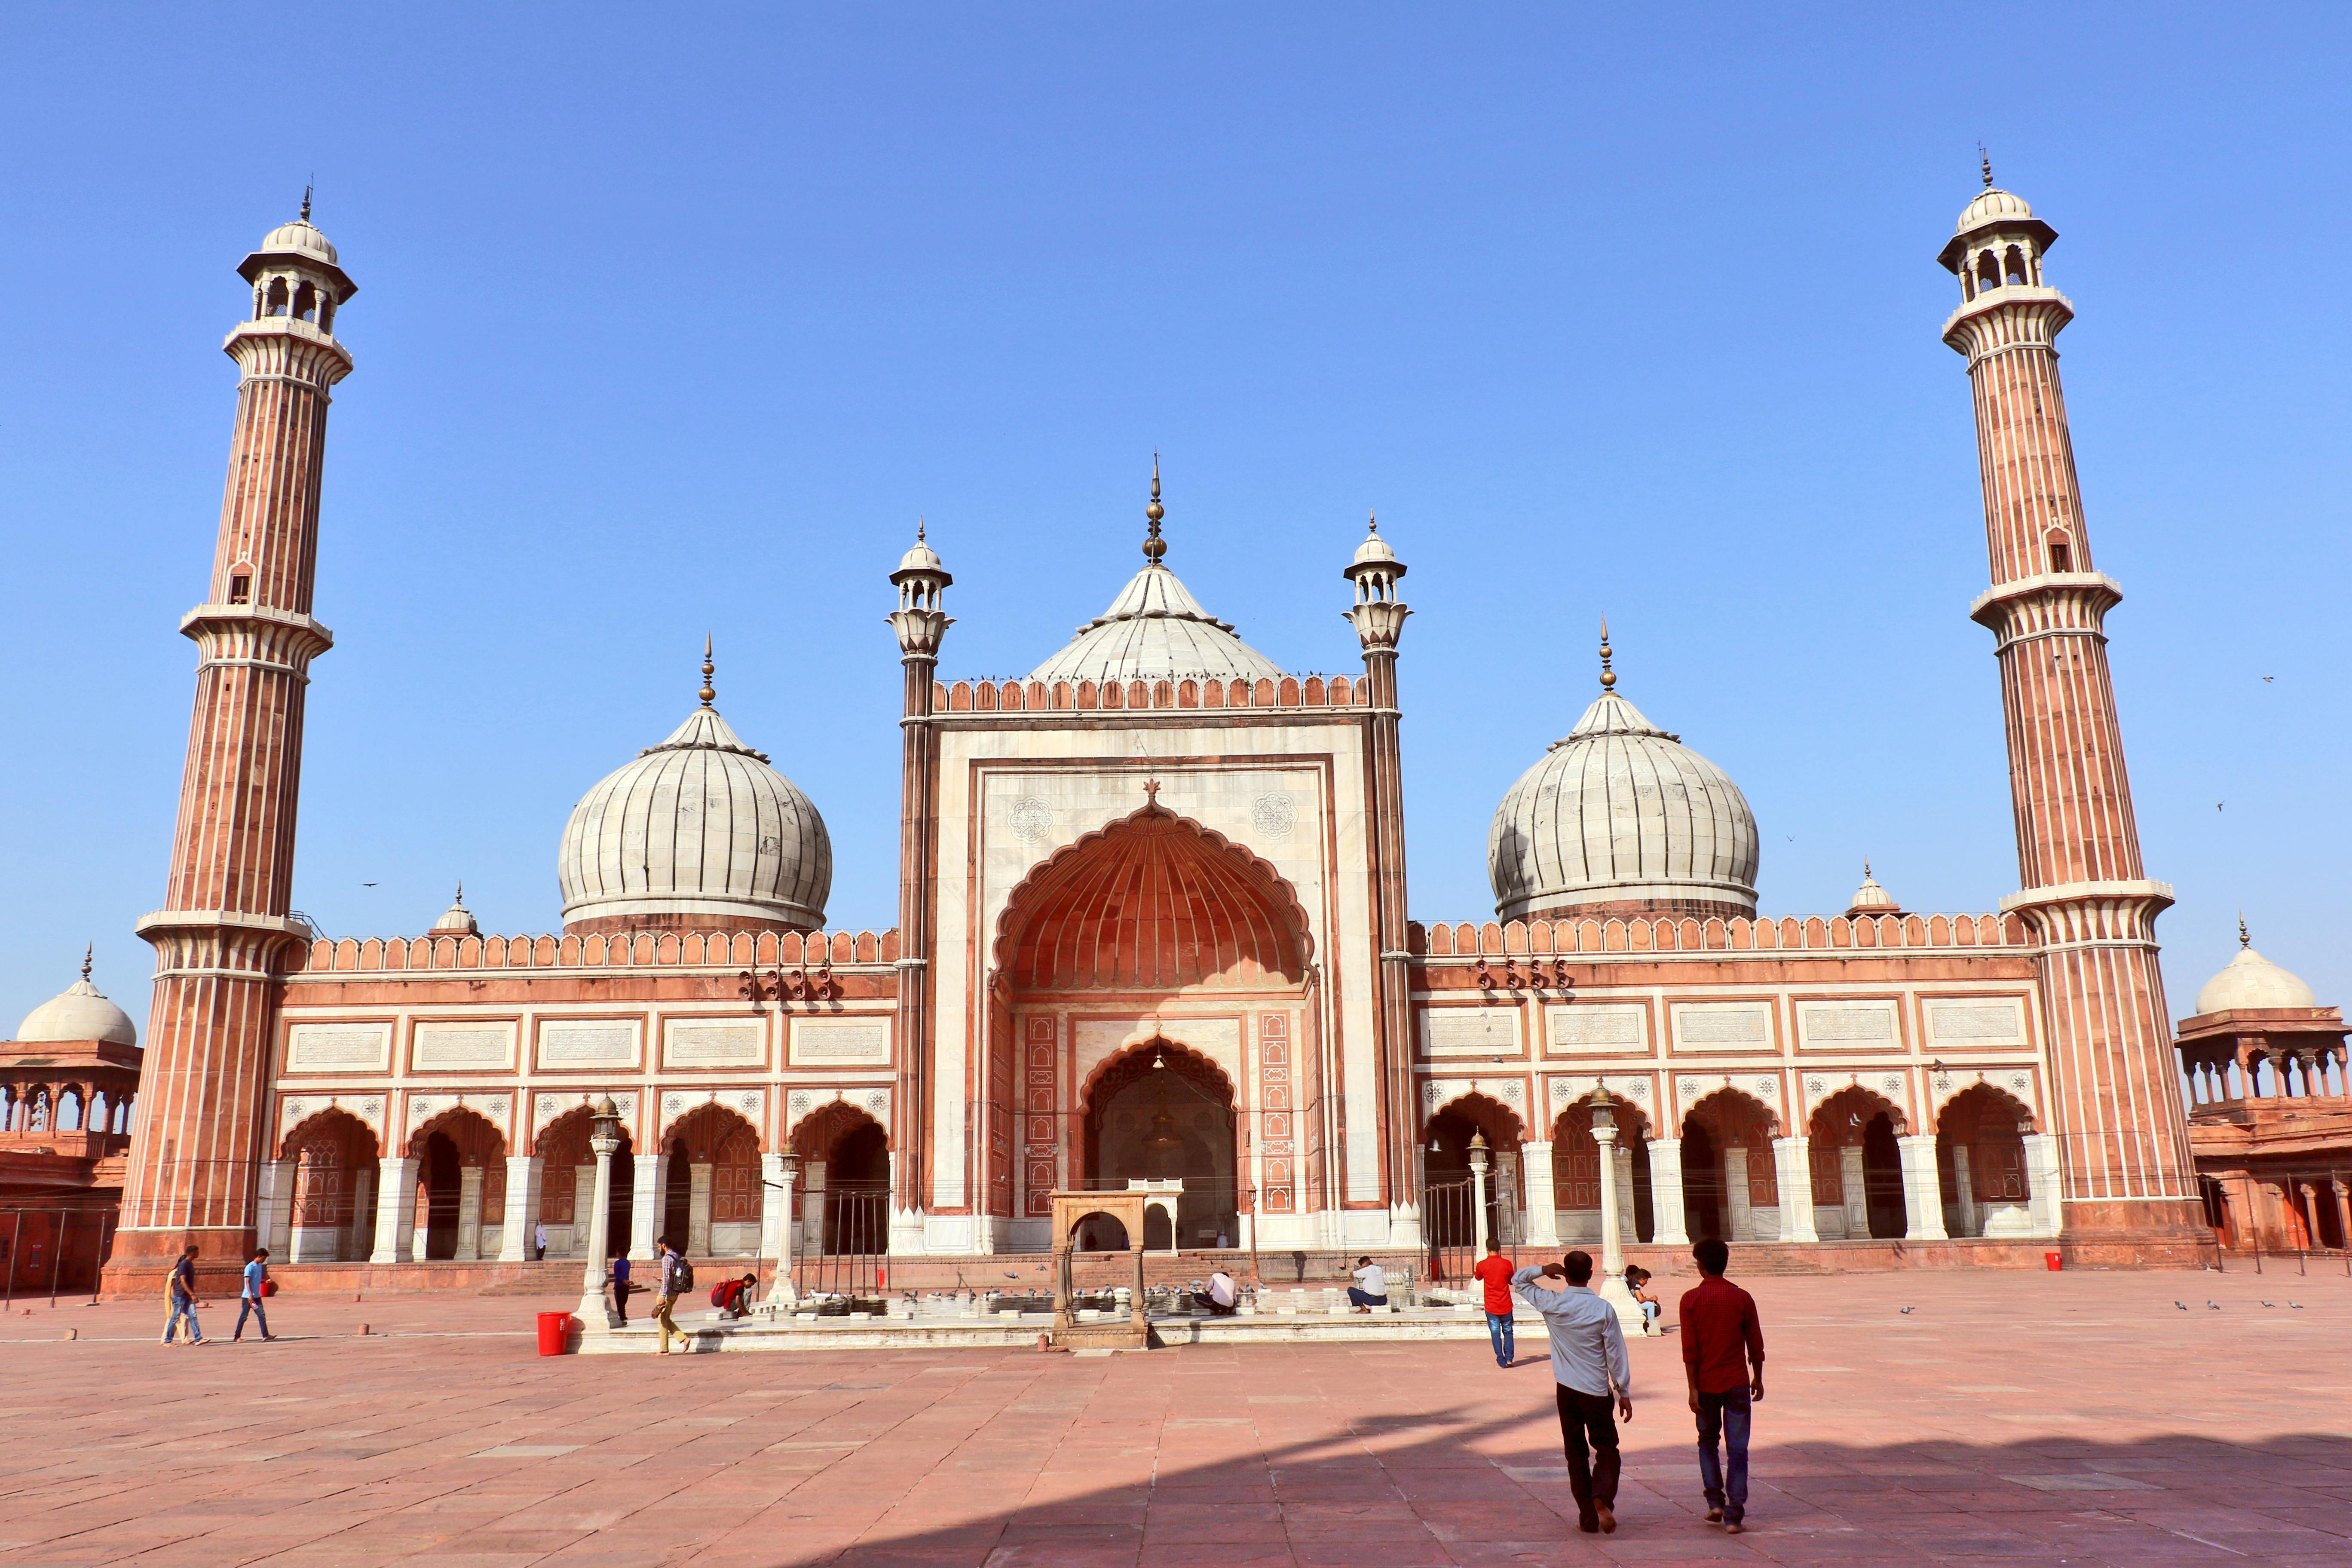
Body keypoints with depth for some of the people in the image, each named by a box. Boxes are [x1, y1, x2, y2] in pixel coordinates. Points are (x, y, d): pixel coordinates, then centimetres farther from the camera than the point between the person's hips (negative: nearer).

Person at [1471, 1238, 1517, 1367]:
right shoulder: (1507, 1263, -7)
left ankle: (1502, 1361, -1)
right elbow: (1511, 1281, 9)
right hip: (1506, 1306, 1)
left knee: (1496, 1334, 4)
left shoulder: (1482, 1265, -7)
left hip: (1491, 1307, -1)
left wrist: (1473, 1273, 34)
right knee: (1508, 1332, 15)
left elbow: (1478, 1278, 14)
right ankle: (1509, 1358, 7)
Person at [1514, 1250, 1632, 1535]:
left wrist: (1543, 1270, -2)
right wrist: (1624, 1393, 3)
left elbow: (1518, 1280, 9)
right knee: (1607, 1449, 8)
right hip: (1597, 1391, -2)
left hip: (1566, 1391, 2)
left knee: (1576, 1453, 11)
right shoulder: (1603, 1309, -10)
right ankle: (1602, 1498, -17)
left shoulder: (1552, 1304, -6)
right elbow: (1616, 1354, -6)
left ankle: (1588, 1517, 11)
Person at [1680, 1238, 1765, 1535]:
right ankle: (1734, 1515, -1)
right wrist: (1758, 1379, 16)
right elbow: (1755, 1344, 2)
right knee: (1737, 1449, 4)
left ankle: (1715, 1501, 10)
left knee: (1708, 1442, 19)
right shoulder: (1743, 1298, -2)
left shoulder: (1691, 1299, -6)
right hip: (1738, 1383, 0)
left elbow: (1690, 1349, -9)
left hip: (1707, 1384, 0)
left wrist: (1693, 1388, -6)